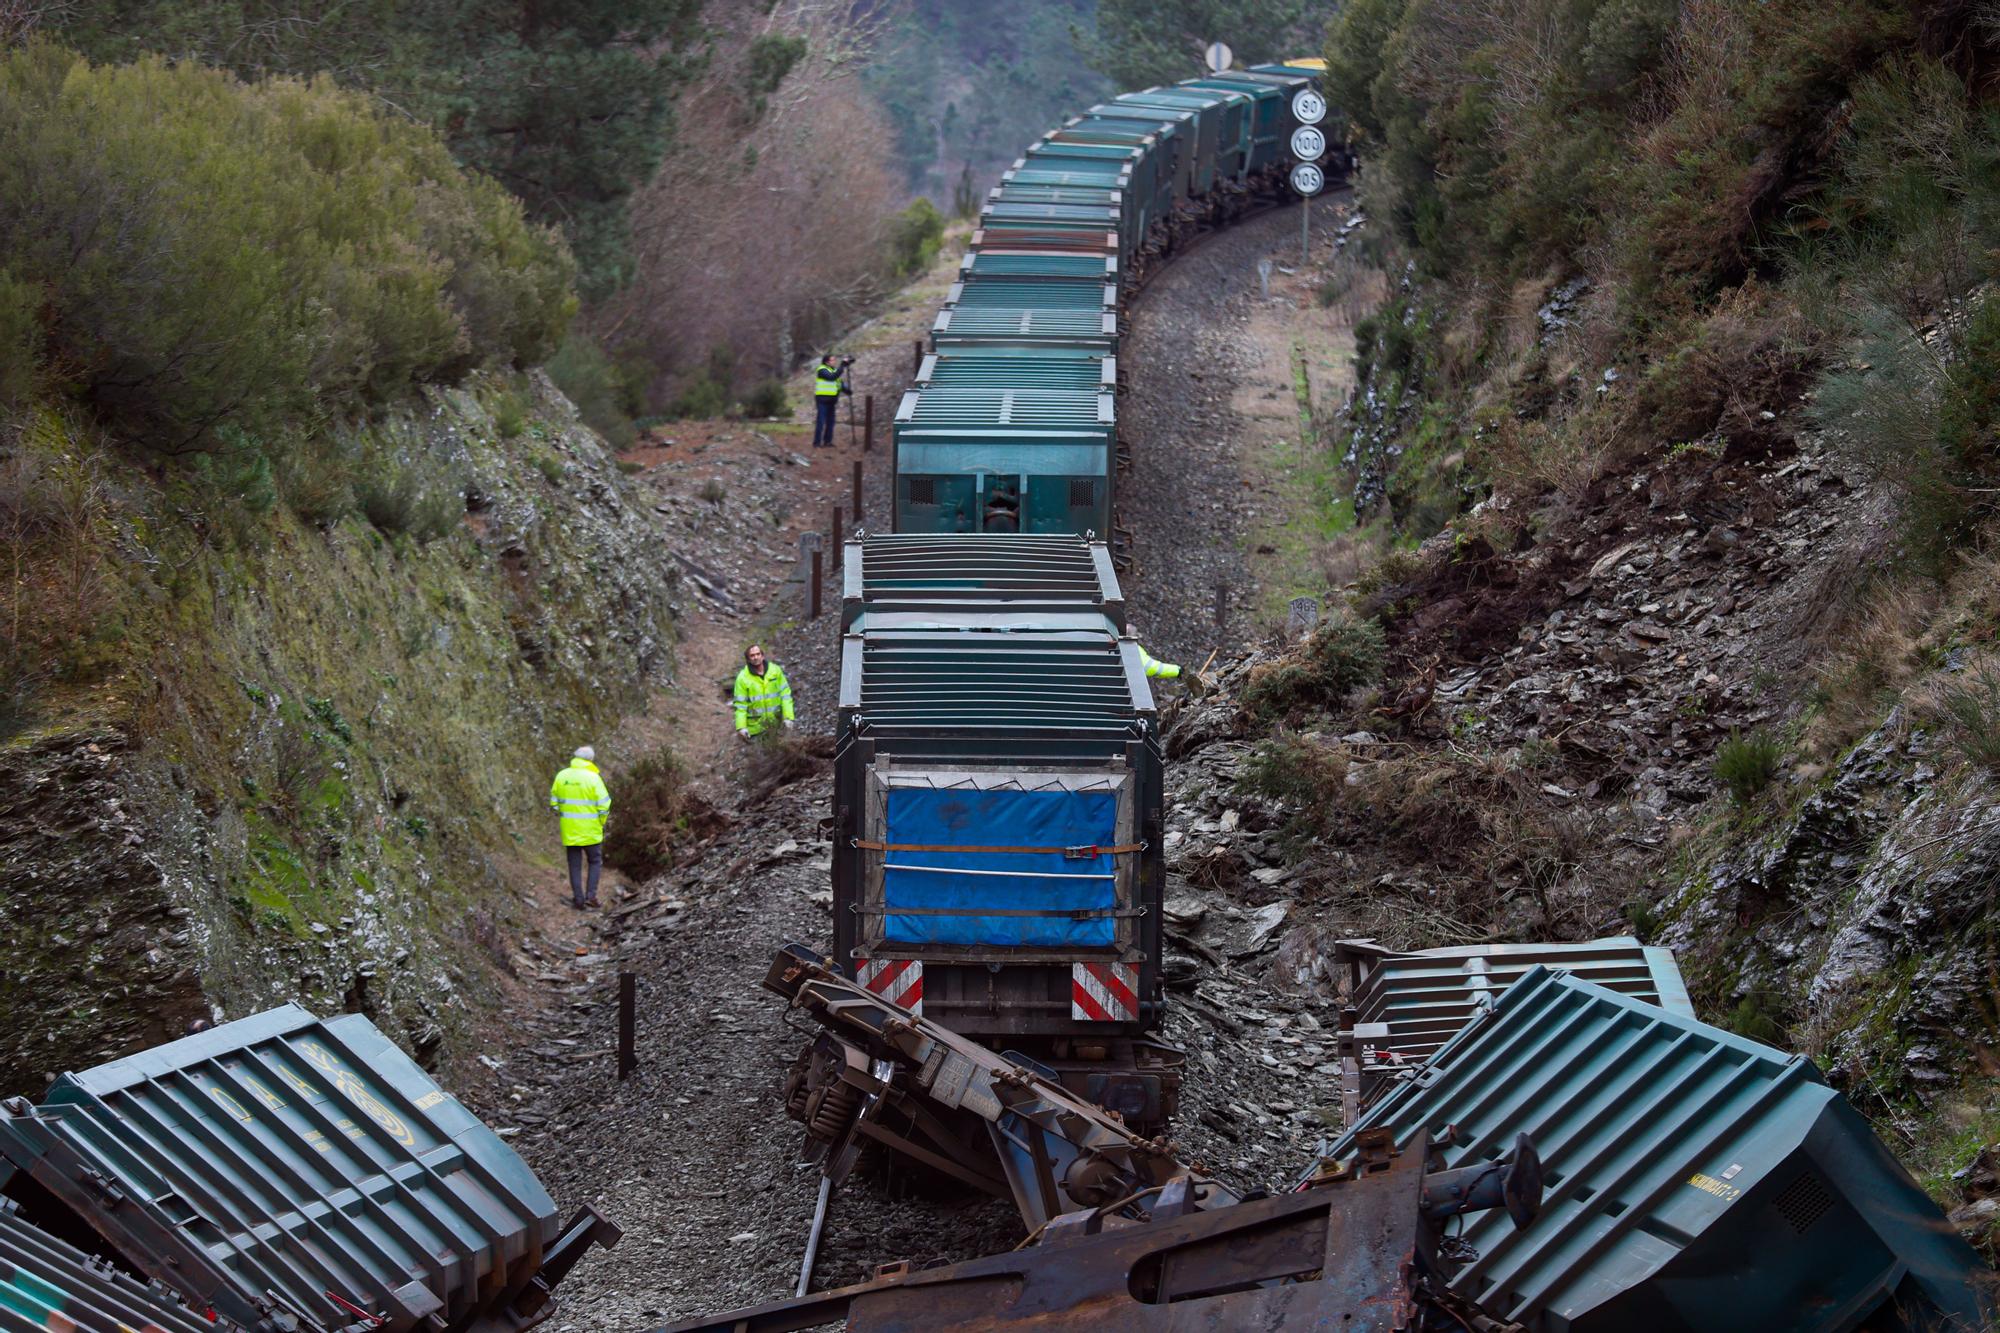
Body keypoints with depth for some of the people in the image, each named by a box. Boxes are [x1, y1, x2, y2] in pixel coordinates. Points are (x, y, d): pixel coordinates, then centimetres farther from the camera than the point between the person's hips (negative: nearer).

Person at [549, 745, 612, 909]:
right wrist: (602, 822, 3)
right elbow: (604, 803, -12)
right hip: (590, 831, -3)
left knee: (575, 865, 10)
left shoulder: (562, 776, 0)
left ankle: (578, 899, 9)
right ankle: (590, 895, 2)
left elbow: (554, 801, 7)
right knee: (595, 862, 13)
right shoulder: (593, 778, -12)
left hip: (569, 831, 3)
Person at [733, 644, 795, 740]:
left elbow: (785, 694, -5)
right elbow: (740, 704, -12)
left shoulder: (776, 670, -7)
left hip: (775, 720, 2)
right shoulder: (743, 678, -13)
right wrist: (741, 727, -18)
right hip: (754, 724, -2)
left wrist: (788, 717, -11)